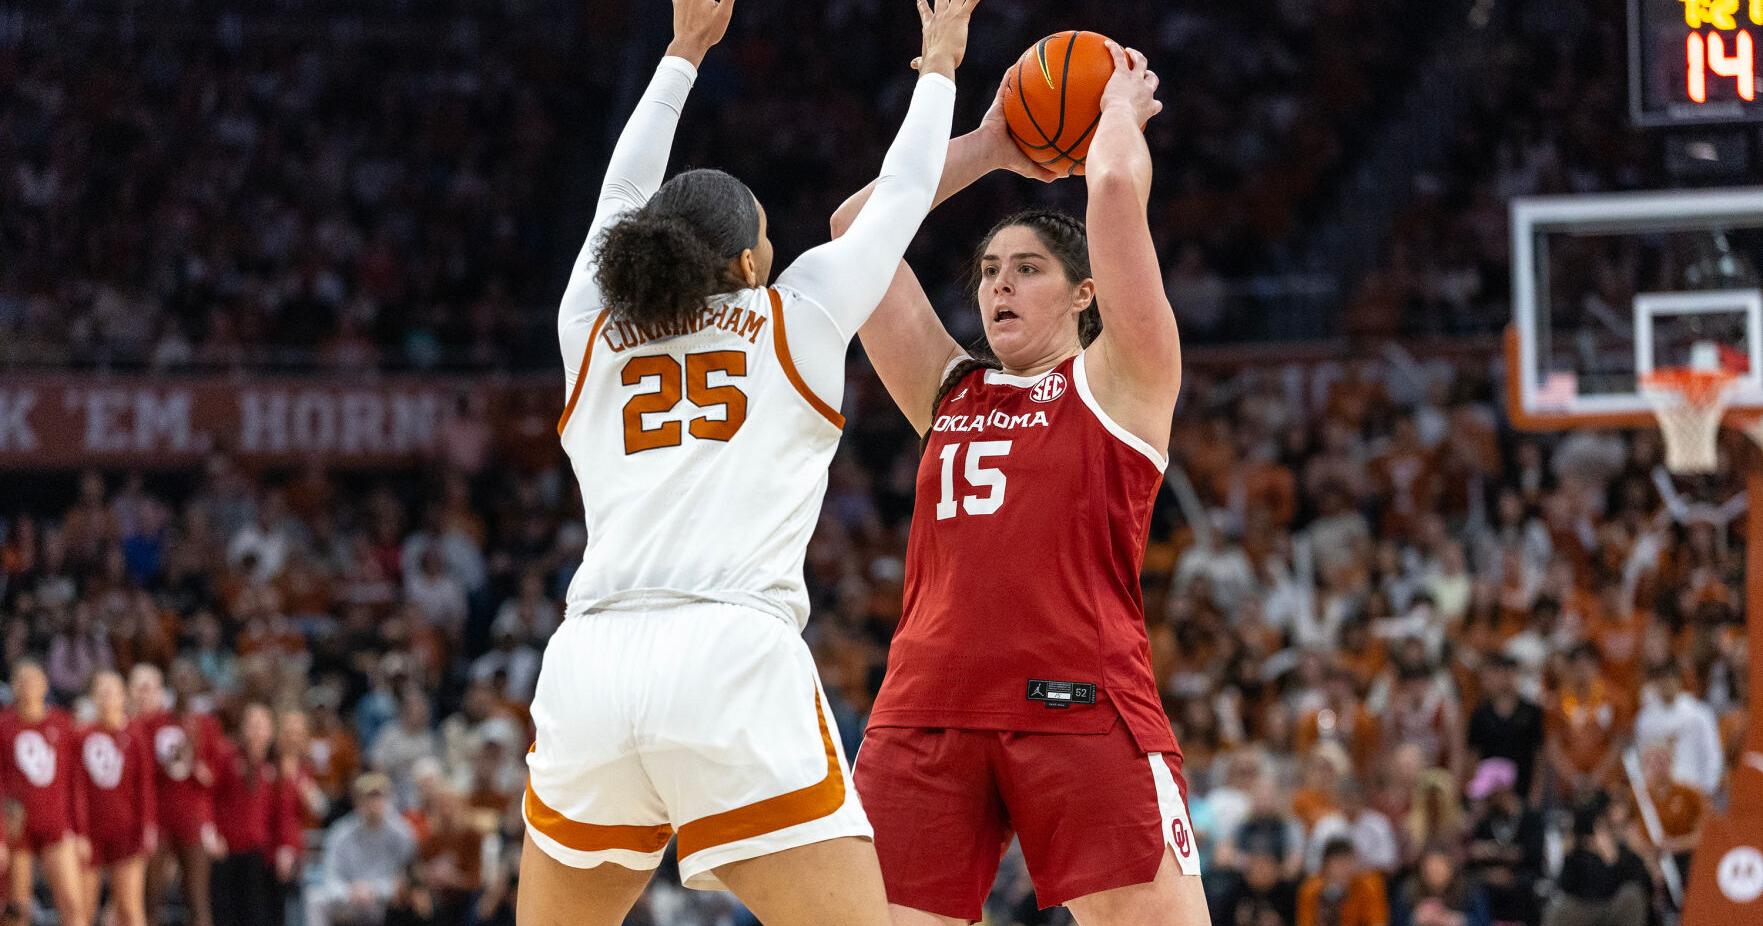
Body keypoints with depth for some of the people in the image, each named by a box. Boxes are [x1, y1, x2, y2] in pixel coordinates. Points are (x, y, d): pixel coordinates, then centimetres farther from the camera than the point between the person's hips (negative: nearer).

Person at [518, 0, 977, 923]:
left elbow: (622, 194, 39)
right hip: (736, 662, -4)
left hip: (589, 668, 4)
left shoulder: (589, 330, 20)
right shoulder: (796, 317, 13)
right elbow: (900, 196, 29)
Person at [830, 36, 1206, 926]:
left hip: (1080, 707, -4)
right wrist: (990, 145, 29)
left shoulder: (1118, 381, 9)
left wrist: (1121, 108, 19)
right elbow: (856, 224, 23)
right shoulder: (948, 391, 22)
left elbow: (1117, 185, 0)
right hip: (926, 711, 4)